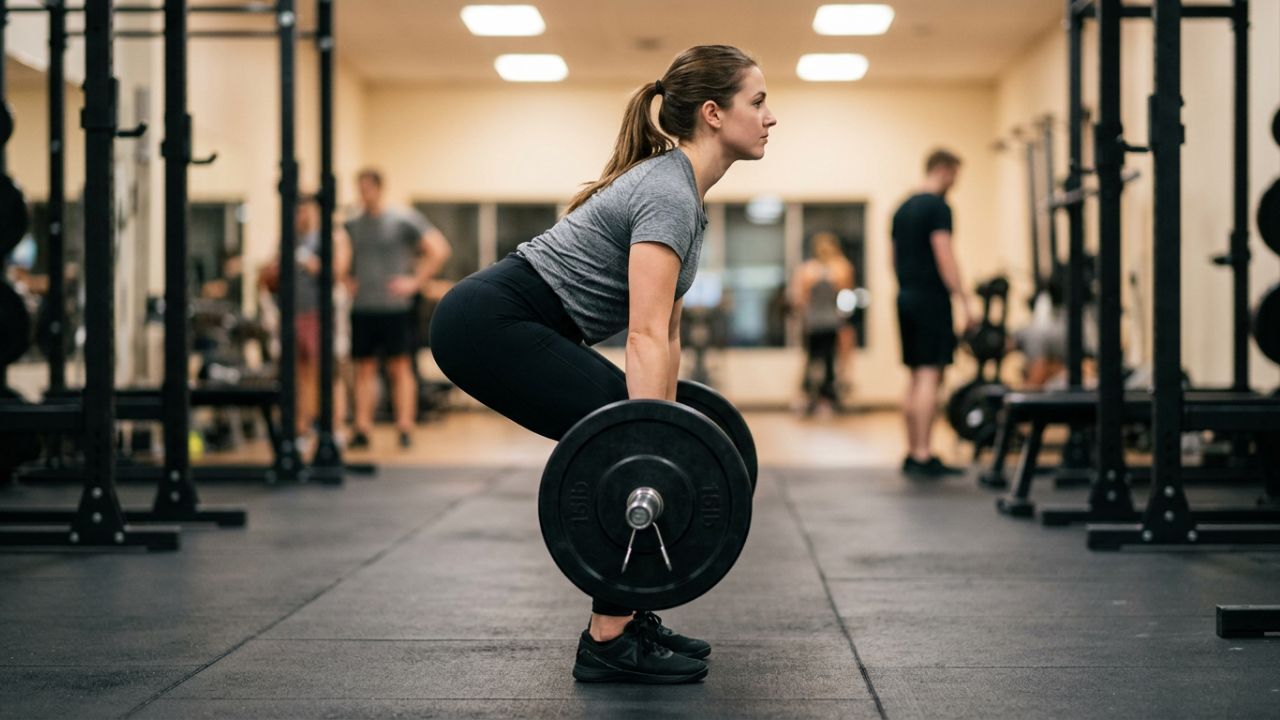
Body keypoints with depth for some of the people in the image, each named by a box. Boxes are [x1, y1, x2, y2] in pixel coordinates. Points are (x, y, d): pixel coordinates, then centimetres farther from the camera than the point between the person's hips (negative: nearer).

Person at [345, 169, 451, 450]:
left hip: (395, 306, -4)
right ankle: (362, 429, 6)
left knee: (399, 366, -2)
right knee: (364, 368, 4)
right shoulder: (351, 226, 11)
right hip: (362, 307, 4)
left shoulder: (404, 220, -2)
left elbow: (440, 250, -4)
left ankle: (405, 427, 0)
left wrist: (415, 282, -9)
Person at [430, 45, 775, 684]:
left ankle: (625, 618, 16)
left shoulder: (679, 189, 14)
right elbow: (645, 336, -25)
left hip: (506, 325, 10)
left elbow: (665, 329, 20)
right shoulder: (669, 194, -17)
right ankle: (609, 642, -4)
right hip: (491, 324, -10)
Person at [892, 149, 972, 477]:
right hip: (931, 298, -9)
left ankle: (912, 453, 15)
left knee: (917, 376, 13)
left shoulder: (903, 209, 17)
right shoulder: (937, 206, -10)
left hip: (906, 298, 9)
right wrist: (963, 302, -18)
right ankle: (923, 456, -14)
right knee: (930, 375, -10)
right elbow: (944, 255, -18)